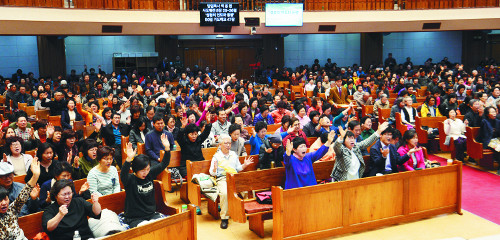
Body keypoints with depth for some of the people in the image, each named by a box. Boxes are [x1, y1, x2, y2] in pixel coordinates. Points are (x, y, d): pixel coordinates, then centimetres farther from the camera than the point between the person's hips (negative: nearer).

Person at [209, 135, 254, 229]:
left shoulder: (234, 154, 21)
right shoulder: (216, 156, 8)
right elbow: (212, 173, 4)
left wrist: (244, 165, 8)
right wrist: (215, 169, -18)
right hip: (222, 179, -3)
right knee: (224, 193, -35)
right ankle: (224, 218, -23)